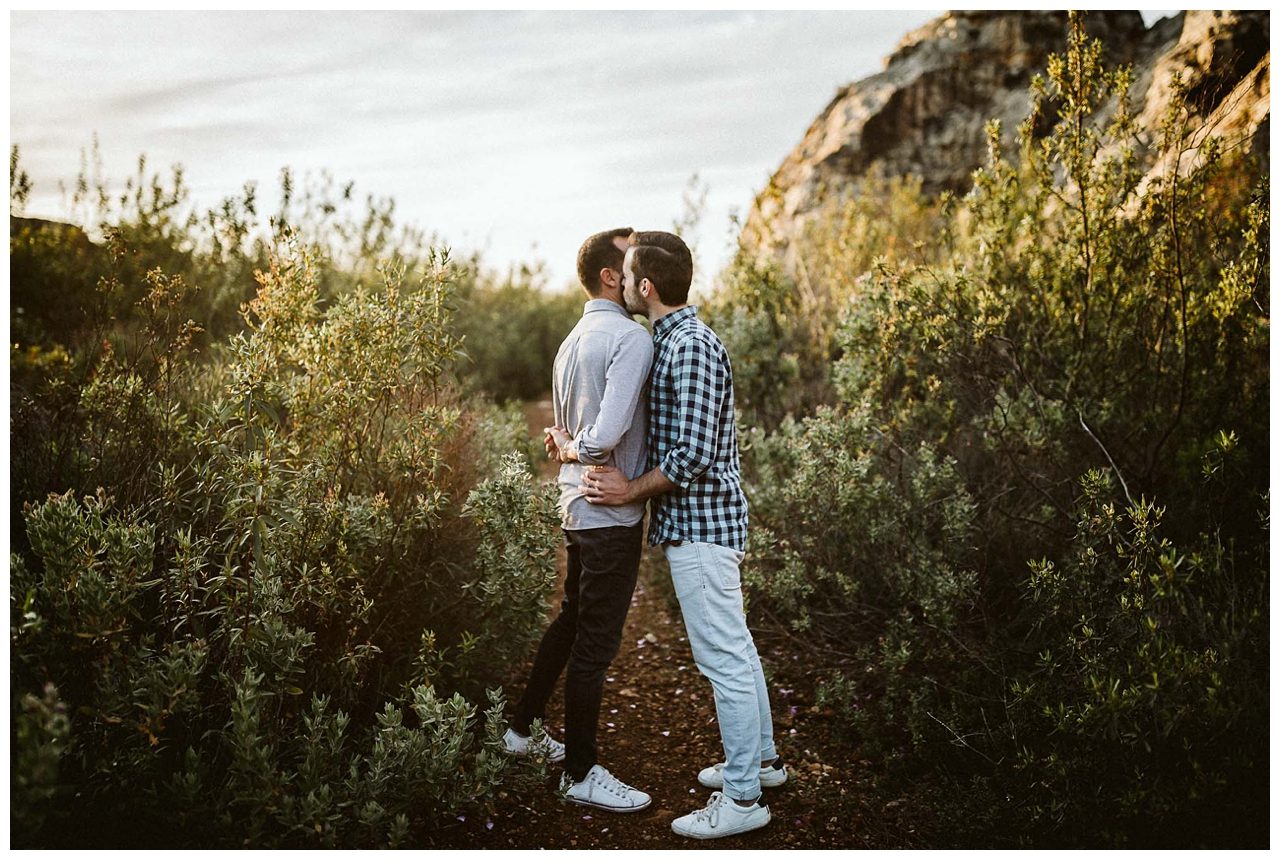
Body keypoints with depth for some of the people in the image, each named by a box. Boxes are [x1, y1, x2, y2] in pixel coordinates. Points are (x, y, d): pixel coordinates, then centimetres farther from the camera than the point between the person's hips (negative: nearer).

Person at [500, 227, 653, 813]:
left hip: (577, 506, 10)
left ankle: (524, 729, 38)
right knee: (596, 642, 1)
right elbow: (608, 433, -27)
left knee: (571, 620, 25)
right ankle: (581, 774, 13)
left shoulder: (573, 341, 13)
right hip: (612, 510, -10)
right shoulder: (631, 337, -17)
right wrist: (571, 449, -9)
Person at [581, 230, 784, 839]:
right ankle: (761, 759, 33)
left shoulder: (691, 347, -19)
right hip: (702, 520, 11)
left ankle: (741, 798, 5)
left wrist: (633, 490, -12)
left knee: (723, 657, -3)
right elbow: (671, 433, 22)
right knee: (735, 647, 19)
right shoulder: (673, 339, 13)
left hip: (699, 524, -11)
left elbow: (693, 453, -25)